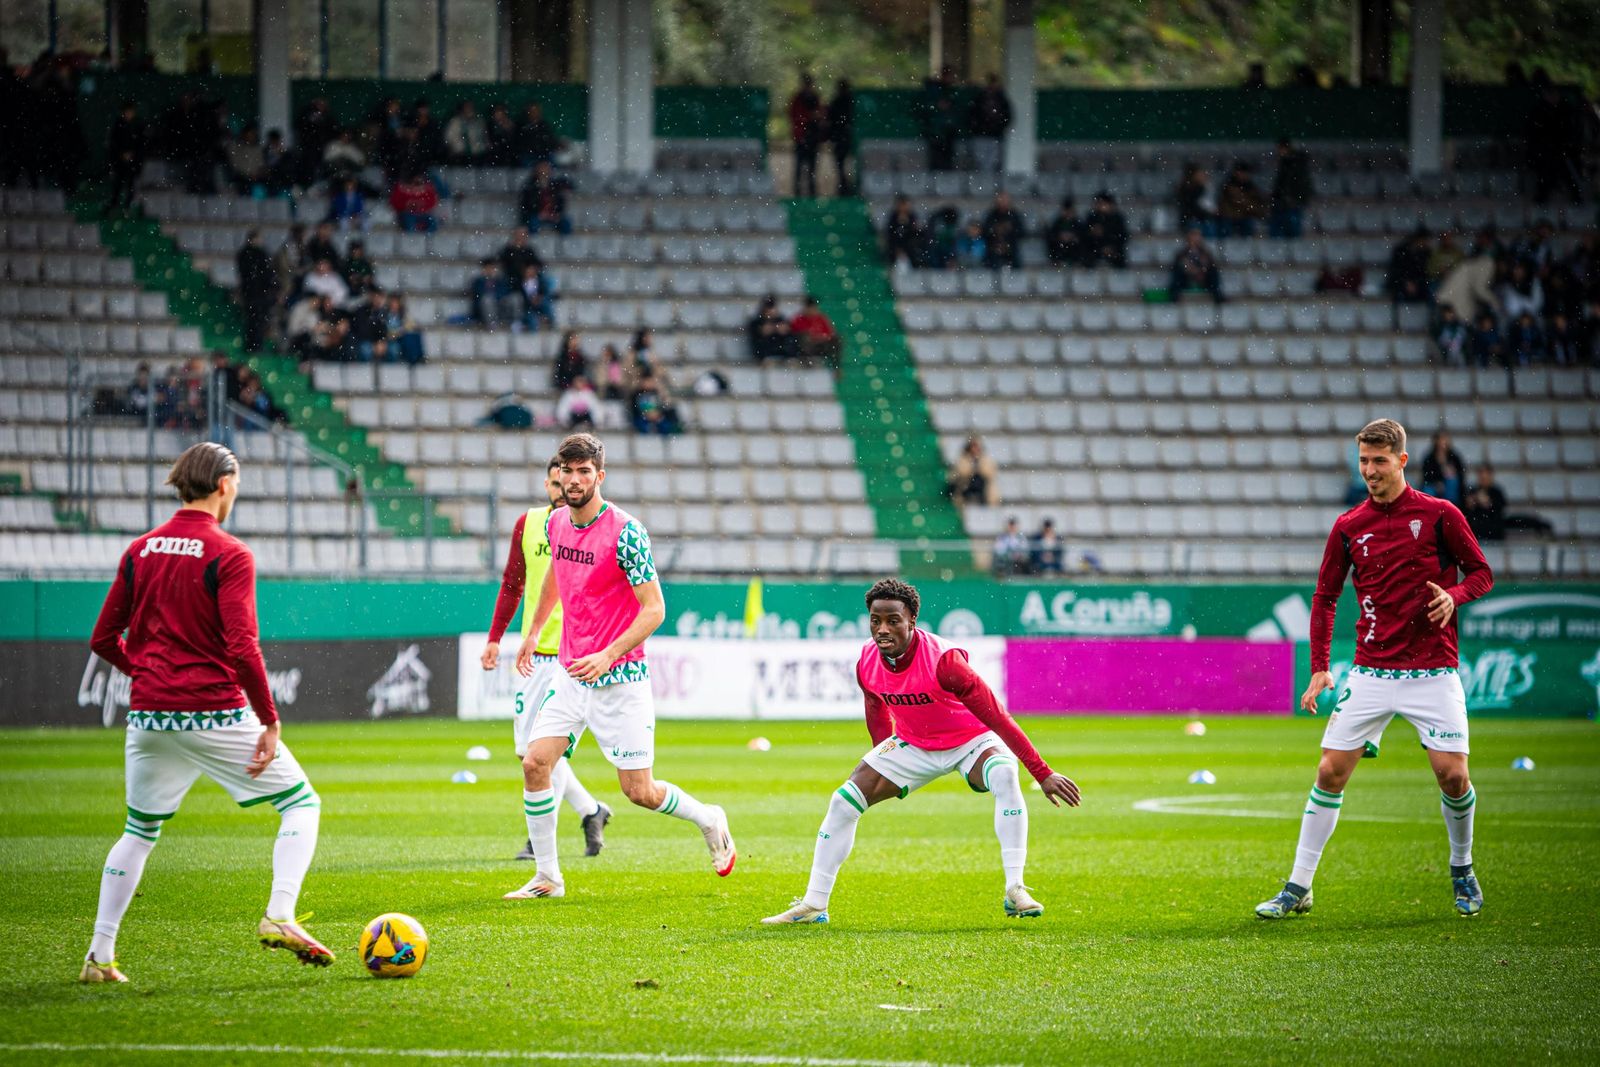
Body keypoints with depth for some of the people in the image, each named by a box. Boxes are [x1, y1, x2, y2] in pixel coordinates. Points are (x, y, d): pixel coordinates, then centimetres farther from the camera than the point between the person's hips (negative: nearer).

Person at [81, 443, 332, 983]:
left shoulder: (140, 550, 7)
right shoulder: (229, 554, -10)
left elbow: (104, 639, 10)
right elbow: (242, 648, -17)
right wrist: (270, 721, -12)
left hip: (149, 714, 5)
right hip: (215, 711, -5)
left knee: (140, 832, 20)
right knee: (302, 804, 8)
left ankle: (99, 957, 16)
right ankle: (279, 915, -11)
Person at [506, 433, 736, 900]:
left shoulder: (626, 532, -17)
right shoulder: (555, 523, 4)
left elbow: (654, 609, -16)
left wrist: (607, 656, -26)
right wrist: (533, 632, 33)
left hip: (619, 680, -6)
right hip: (569, 673, 6)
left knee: (639, 792, -3)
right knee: (535, 764, -8)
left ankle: (709, 820, 27)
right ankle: (547, 877, 4)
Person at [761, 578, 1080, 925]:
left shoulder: (942, 661, -34)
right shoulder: (867, 664, -15)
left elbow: (997, 717, -33)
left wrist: (1043, 774, -34)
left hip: (971, 742, -5)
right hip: (913, 745, 5)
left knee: (1004, 777, -37)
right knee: (844, 801, -5)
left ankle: (1016, 892, -34)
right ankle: (813, 906, 5)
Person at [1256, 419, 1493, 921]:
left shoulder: (1439, 515, -2)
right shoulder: (1348, 527, 5)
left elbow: (1481, 572, 6)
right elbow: (1324, 597, 12)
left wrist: (1454, 595, -17)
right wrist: (1319, 668, 4)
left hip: (1432, 671, -2)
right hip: (1371, 671, 2)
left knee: (1452, 775, -11)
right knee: (1330, 771, -4)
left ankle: (1462, 869, 17)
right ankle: (1298, 887, 3)